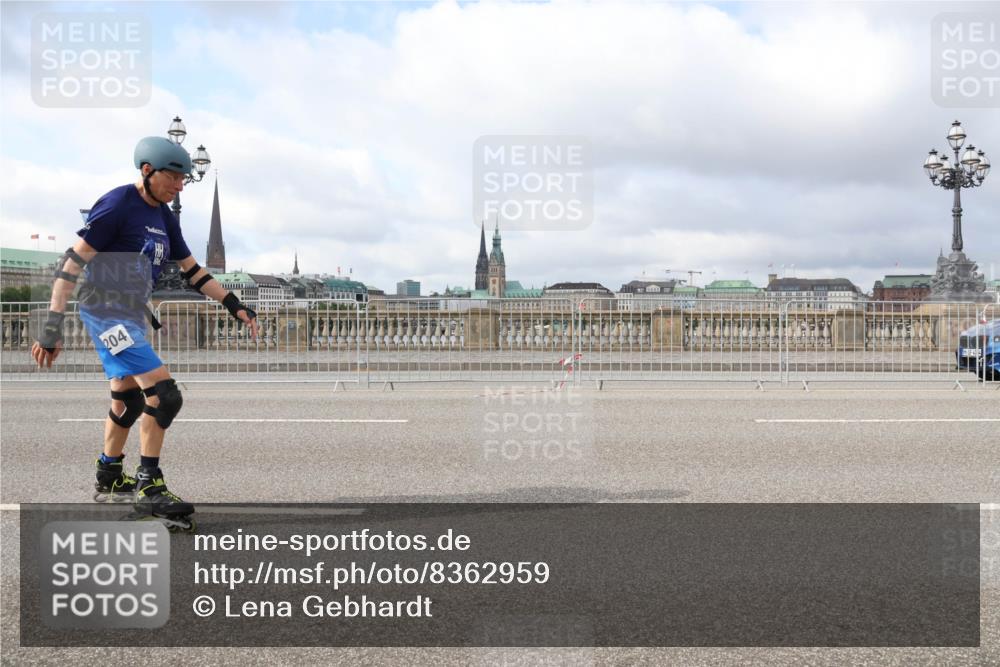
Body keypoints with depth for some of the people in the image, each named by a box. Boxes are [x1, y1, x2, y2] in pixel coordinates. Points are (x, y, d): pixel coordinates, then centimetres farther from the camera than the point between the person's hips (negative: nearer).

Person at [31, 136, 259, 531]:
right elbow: (73, 263, -18)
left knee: (128, 401, 17)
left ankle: (109, 481, 32)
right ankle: (149, 488, -6)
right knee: (163, 393, -16)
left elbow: (192, 271, 16)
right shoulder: (117, 205, -16)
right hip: (106, 313, -9)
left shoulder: (164, 217, 8)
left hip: (132, 317, 9)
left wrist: (235, 307, 11)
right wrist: (52, 327, -22)